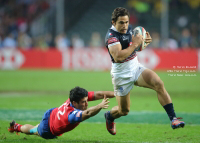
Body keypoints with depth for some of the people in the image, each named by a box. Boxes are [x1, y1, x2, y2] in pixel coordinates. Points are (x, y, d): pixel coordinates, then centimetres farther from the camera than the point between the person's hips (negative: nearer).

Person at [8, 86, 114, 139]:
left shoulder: (75, 97, -34)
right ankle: (16, 127, 56)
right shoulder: (71, 114, -53)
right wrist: (100, 106, -85)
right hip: (48, 132, -6)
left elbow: (98, 94, -36)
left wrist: (115, 94, -42)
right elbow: (87, 113, -73)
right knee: (35, 131, 28)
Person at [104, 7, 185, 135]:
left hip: (136, 68, 6)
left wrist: (145, 42, -4)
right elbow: (118, 57, -36)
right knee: (124, 111, 7)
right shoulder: (111, 36, -21)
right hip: (121, 76, -6)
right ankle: (109, 116, 44)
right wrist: (135, 44, -31)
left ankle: (173, 118, -22)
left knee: (159, 84, -21)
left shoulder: (129, 28, 2)